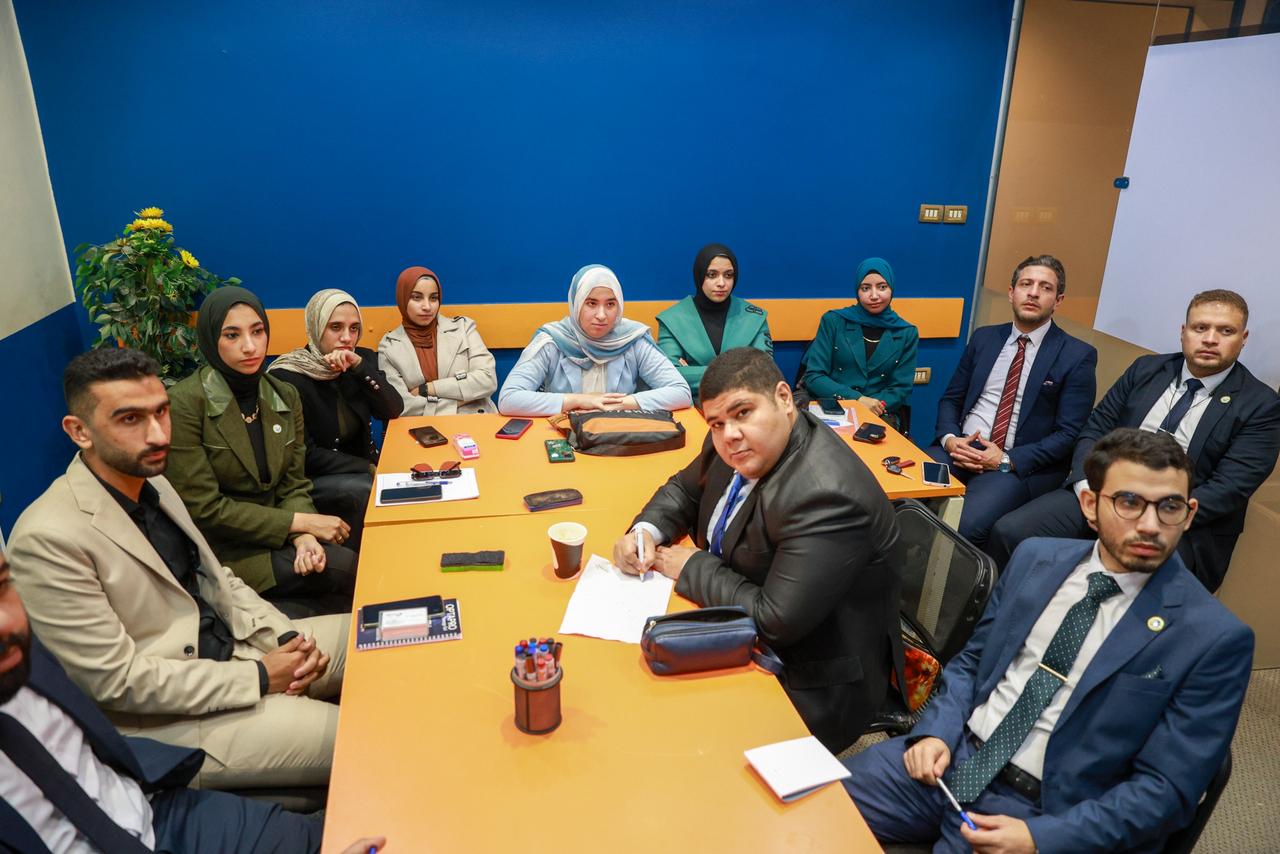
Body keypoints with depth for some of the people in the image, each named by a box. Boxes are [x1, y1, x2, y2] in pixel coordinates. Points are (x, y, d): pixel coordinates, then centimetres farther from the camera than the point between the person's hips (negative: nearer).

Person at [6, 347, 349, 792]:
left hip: (233, 648, 8)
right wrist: (259, 677, -17)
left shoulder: (152, 483, 3)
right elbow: (116, 678, -21)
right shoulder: (49, 539, -22)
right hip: (174, 719, -8)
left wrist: (287, 637, -6)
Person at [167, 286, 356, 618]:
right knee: (345, 570, -24)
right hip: (219, 551, -6)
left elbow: (293, 485, 3)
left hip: (277, 537, 6)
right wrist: (300, 522, -17)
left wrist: (303, 537, -18)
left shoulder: (285, 395, 3)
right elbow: (202, 508, -16)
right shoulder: (184, 403, -15)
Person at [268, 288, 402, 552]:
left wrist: (360, 366, -22)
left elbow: (393, 410, -10)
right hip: (307, 480, -5)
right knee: (371, 492, -29)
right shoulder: (288, 378, -15)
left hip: (357, 469, 5)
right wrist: (371, 468, -17)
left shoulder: (362, 359, 1)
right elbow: (305, 455, -15)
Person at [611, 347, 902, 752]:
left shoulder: (826, 498, -33)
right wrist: (646, 531, -9)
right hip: (747, 635, 8)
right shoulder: (735, 445, -7)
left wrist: (692, 567, -18)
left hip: (810, 691, -7)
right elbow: (684, 489, 12)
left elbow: (775, 622, -32)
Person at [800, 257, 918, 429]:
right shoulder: (833, 321, 3)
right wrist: (858, 399, -15)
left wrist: (877, 406, -15)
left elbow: (901, 389, 5)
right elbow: (813, 376, -2)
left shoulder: (907, 333, 8)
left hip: (880, 415, 1)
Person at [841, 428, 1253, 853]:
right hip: (948, 759, 3)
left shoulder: (1213, 638, -10)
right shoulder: (1036, 558, 3)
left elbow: (1165, 788, -9)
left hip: (1043, 814, -3)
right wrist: (935, 732, -6)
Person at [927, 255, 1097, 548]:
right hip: (961, 448, 4)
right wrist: (950, 438, -5)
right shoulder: (983, 338, 15)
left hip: (1021, 464, -4)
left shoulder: (1078, 356, 2)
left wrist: (1006, 460, -15)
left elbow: (1069, 434, -4)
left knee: (970, 525, -33)